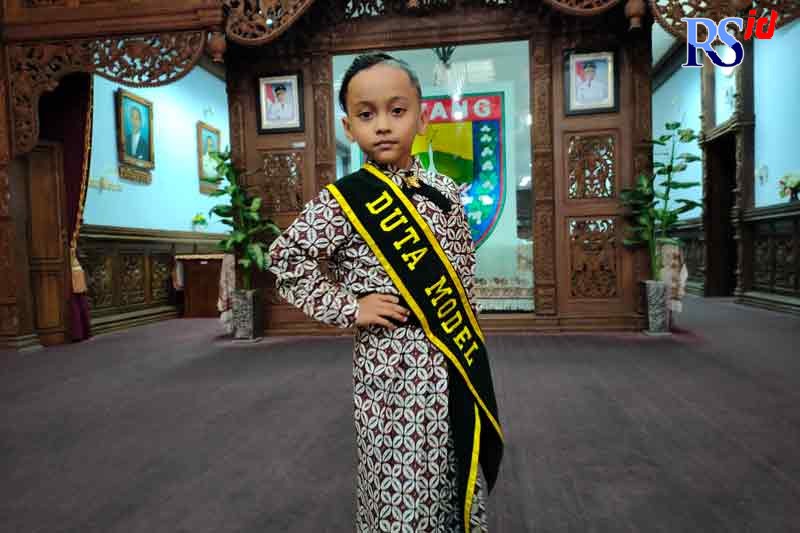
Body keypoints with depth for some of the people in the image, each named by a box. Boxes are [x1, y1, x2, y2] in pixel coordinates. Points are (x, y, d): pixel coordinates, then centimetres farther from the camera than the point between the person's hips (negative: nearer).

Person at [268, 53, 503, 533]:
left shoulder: (445, 191, 4)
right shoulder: (343, 201, -9)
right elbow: (285, 258, -5)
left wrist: (469, 345, 12)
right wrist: (347, 308, -11)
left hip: (453, 362, 5)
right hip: (390, 366, -4)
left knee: (459, 484, 17)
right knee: (401, 487, 7)